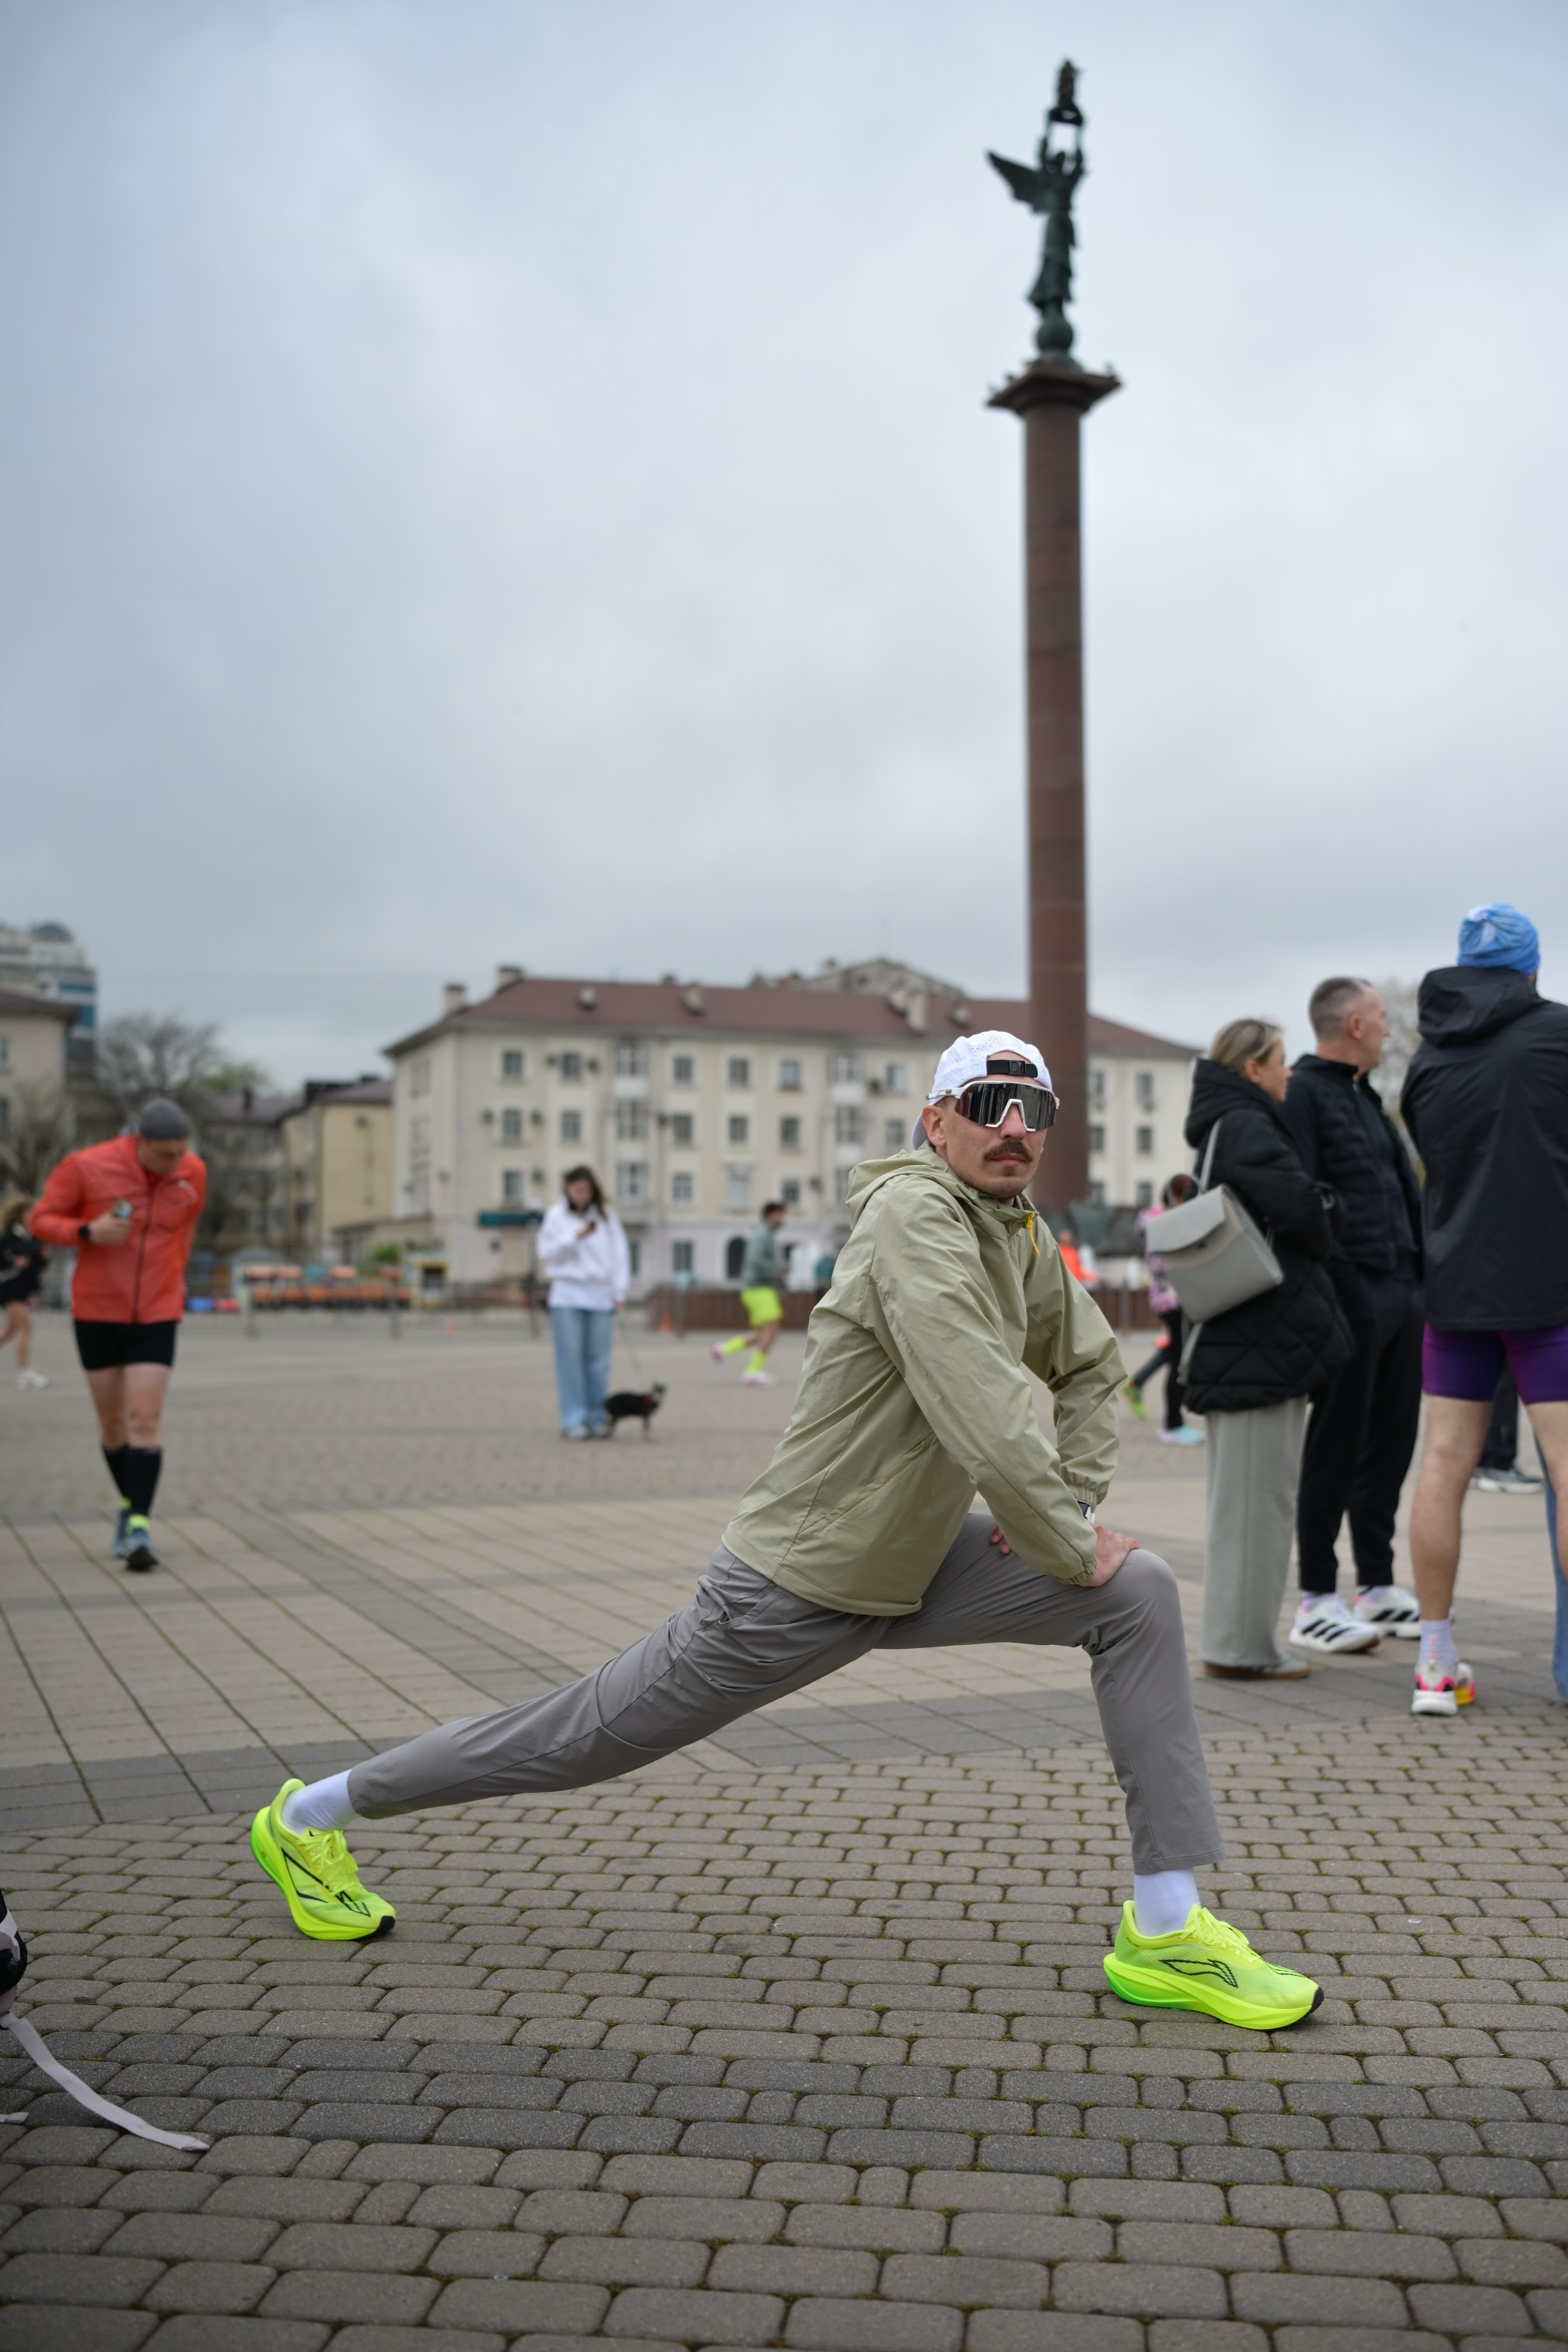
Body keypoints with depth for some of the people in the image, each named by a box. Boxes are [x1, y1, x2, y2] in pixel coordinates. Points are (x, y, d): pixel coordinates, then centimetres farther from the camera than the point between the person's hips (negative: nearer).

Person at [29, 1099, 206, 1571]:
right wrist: (88, 1232, -24)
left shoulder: (193, 1173, -6)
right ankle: (130, 1504, 32)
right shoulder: (88, 1166, -15)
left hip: (156, 1317, 0)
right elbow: (42, 1219, -6)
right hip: (97, 1313, 0)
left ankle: (139, 1528, -10)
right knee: (112, 1420, 10)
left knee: (145, 1419, -11)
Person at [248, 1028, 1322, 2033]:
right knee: (588, 1735, 6)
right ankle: (315, 1814, 28)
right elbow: (980, 1409, -33)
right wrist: (1068, 1548, -20)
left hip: (921, 1558, 8)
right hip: (798, 1585, -8)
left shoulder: (1026, 1237, 3)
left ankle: (1167, 1929, -2)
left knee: (1143, 1596, -6)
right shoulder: (913, 1212, -25)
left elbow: (1092, 1367, 21)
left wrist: (1074, 1503, 6)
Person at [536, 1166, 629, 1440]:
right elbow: (546, 1252, 0)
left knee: (598, 1358, 1)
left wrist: (619, 1290, 2)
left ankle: (597, 1417, 8)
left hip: (600, 1296, 2)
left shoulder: (606, 1216, 9)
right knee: (570, 1357, -5)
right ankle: (573, 1420, -3)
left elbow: (619, 1253, 9)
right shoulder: (556, 1216, 5)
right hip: (567, 1295, -2)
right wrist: (575, 1237, -11)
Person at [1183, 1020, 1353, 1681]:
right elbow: (1299, 1206, -25)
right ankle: (1243, 1645, 0)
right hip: (1265, 1341, -10)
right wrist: (1317, 1248, -2)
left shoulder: (1222, 1130, 18)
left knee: (1242, 1496, 14)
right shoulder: (1245, 1126, -12)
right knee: (1259, 1495, -5)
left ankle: (1234, 1640, 21)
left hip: (1235, 1344, 10)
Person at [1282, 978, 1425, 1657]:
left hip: (1400, 1291, 9)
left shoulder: (1368, 1098, 21)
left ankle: (1377, 1585, 23)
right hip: (1351, 1295, -9)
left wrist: (1423, 1277, 15)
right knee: (1337, 1446, -4)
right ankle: (1317, 1600, 3)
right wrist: (1326, 1288, -21)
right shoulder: (1304, 1093, -9)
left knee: (1390, 1442, 12)